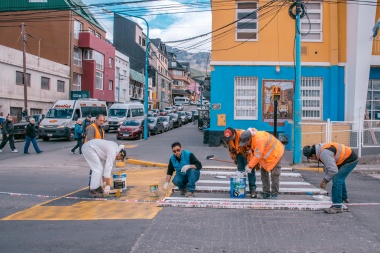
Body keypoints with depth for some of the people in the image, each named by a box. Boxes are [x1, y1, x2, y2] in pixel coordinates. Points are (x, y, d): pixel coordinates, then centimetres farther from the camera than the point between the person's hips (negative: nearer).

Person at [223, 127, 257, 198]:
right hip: (239, 154, 6)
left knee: (250, 171, -10)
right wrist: (234, 158, 8)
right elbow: (231, 149, 7)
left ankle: (252, 190, -8)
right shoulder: (228, 139, -12)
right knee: (240, 171, 10)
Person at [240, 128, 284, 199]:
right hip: (266, 155, 10)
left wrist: (250, 166, -27)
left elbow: (257, 156, -35)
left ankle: (275, 193, 7)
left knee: (274, 174, -3)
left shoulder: (259, 140, -37)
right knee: (264, 173, 9)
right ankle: (266, 192, 16)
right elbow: (253, 152, 1)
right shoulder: (252, 139, -6)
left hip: (275, 153, -10)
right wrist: (249, 164, -7)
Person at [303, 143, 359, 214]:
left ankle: (337, 206, -14)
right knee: (340, 178, 28)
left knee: (337, 179, -17)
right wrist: (325, 180, 18)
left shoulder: (324, 153, -29)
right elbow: (328, 166, 17)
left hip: (351, 160, -11)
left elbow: (333, 170, -31)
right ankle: (344, 198, 50)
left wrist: (325, 180, -16)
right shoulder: (321, 149, 4)